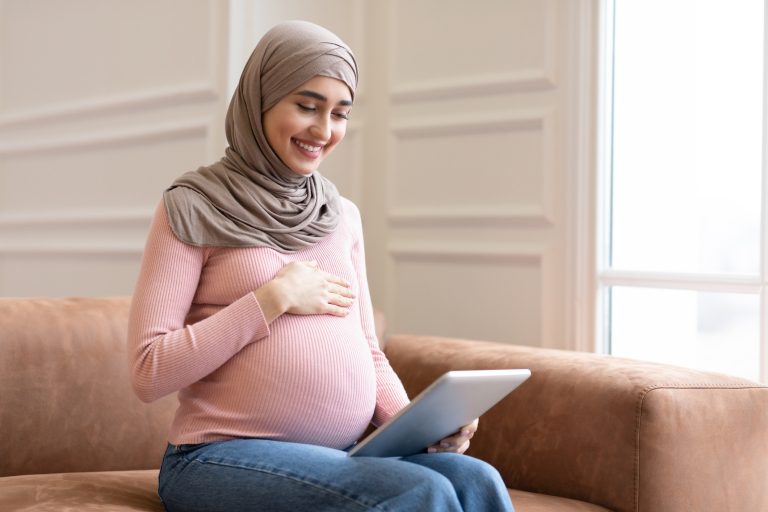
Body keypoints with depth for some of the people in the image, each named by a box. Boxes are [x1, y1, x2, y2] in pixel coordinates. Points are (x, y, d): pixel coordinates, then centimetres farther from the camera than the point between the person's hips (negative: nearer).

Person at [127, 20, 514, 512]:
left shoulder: (343, 216, 15)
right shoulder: (192, 207, -1)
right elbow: (149, 372, -9)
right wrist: (274, 298, -11)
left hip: (343, 456, 5)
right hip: (225, 457, -5)